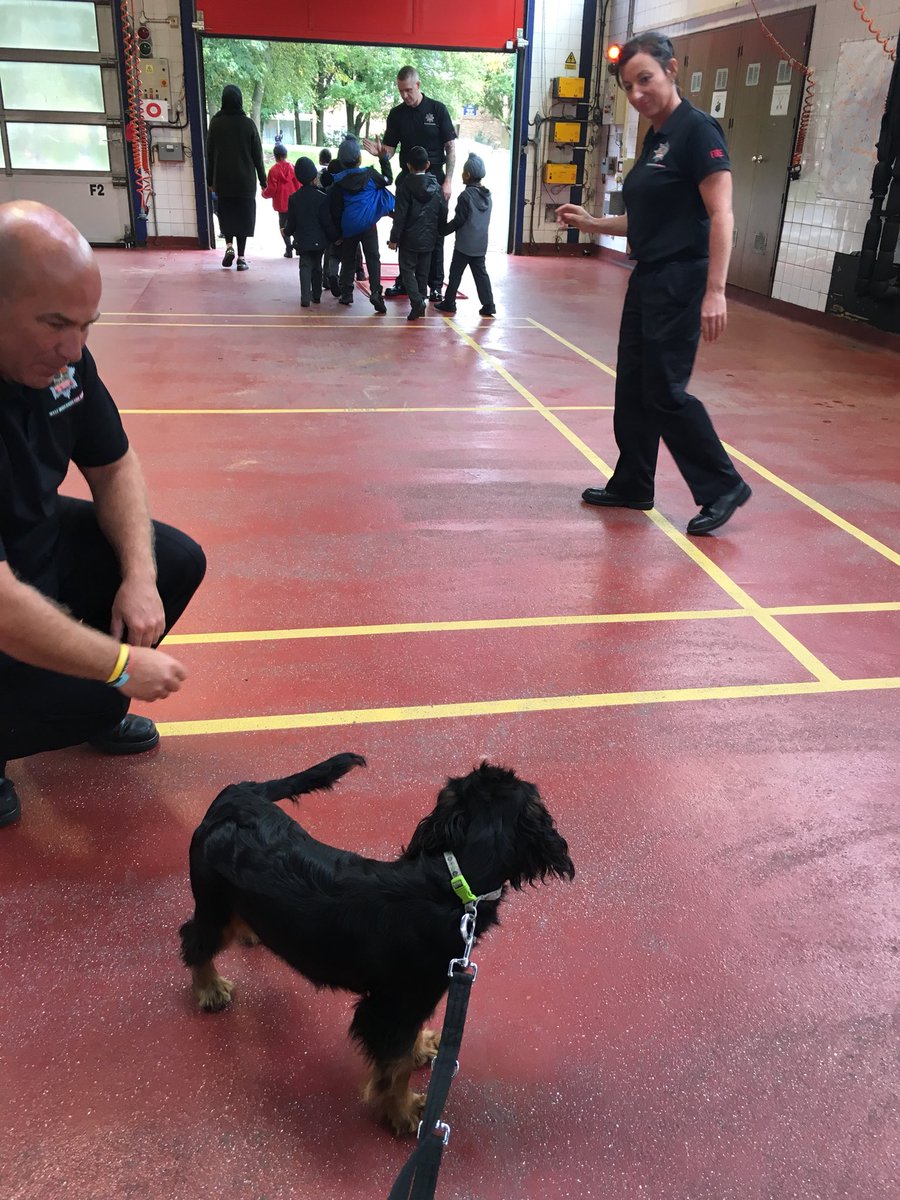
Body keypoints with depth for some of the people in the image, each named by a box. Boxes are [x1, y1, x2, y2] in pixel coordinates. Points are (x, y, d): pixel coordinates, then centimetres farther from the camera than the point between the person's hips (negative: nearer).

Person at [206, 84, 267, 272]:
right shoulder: (248, 124, -5)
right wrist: (262, 179, 7)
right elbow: (257, 155, -2)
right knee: (244, 215, 5)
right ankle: (241, 258, 2)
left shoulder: (216, 123, -2)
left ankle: (229, 246, -4)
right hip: (245, 179, -1)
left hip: (222, 179, 1)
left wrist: (211, 179, 10)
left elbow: (209, 154, 2)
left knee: (226, 213, 16)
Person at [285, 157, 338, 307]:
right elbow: (327, 222, -11)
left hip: (302, 240, 1)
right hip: (319, 240, -1)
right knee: (317, 266, 16)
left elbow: (291, 221, 5)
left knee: (305, 266, 4)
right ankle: (316, 295, 23)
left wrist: (288, 231, 25)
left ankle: (305, 297, -12)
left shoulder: (293, 198, -2)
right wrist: (334, 237, 1)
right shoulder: (322, 198, -12)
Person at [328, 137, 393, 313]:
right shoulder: (370, 175, -7)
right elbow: (388, 179, 12)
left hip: (348, 228, 1)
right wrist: (384, 158, 19)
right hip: (368, 226, -1)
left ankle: (346, 293, 14)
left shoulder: (338, 183, -4)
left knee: (348, 260, 14)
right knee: (373, 258, -2)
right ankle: (375, 291, -20)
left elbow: (335, 210, -2)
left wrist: (337, 232, 6)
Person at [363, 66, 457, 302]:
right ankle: (404, 281, 16)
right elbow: (390, 150, 4)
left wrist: (447, 182, -10)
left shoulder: (437, 109, -3)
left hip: (435, 179, -3)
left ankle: (435, 284, 6)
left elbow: (451, 148, -3)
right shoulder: (396, 114, 4)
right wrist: (380, 152, -20)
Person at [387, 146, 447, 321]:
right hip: (429, 239, 4)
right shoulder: (437, 187, 3)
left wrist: (394, 238, -8)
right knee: (423, 272, 14)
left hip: (410, 239, -4)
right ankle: (420, 304, 18)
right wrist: (438, 231, 20)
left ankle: (417, 302, -17)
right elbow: (443, 214, 7)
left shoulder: (405, 186, -11)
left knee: (407, 270, 2)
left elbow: (400, 215, -13)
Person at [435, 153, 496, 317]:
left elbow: (458, 221, -14)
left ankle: (449, 302, 11)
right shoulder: (486, 196, 8)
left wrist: (443, 230, -2)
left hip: (464, 244, -6)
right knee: (481, 273, 7)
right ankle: (488, 304, 1)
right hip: (480, 244, 6)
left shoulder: (466, 195, -14)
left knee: (455, 273, 5)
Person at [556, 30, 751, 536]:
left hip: (681, 283, -9)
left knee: (664, 392, -8)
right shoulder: (655, 138, 14)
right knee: (632, 389, 12)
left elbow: (721, 215, -19)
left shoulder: (696, 128, -12)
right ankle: (632, 486, 24)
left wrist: (715, 291, -26)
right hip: (648, 279, 9)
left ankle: (724, 487, 5)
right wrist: (591, 223, 12)